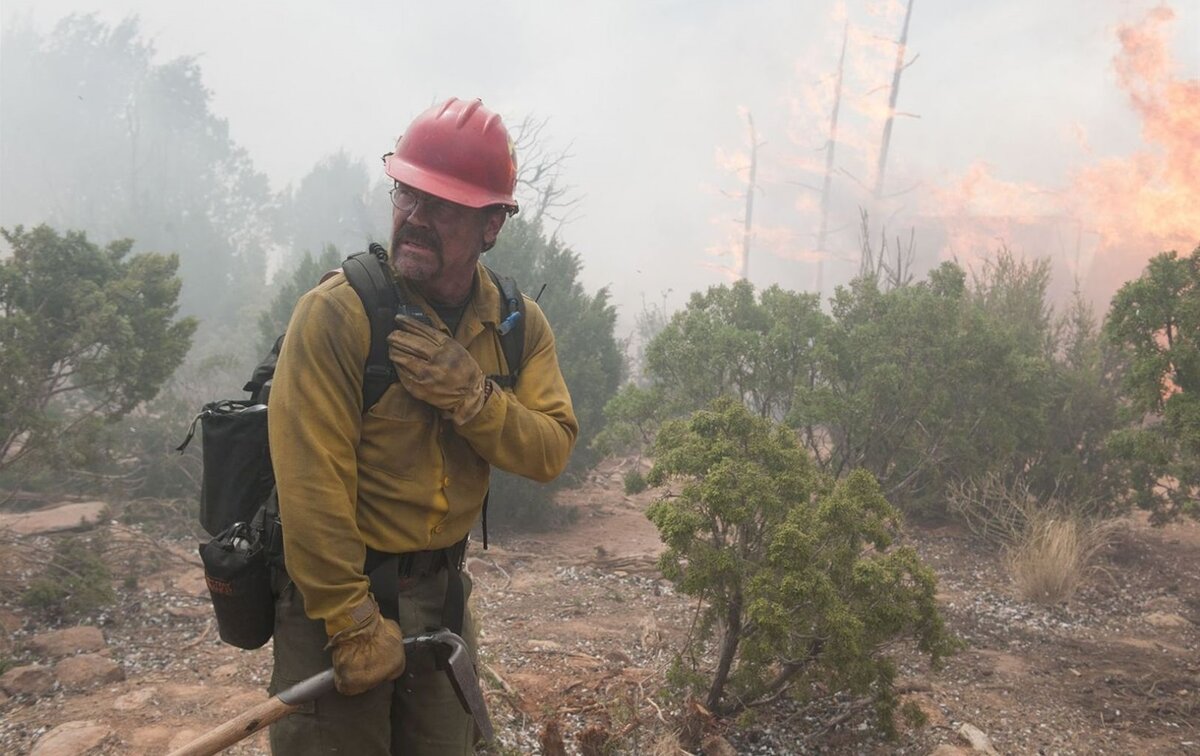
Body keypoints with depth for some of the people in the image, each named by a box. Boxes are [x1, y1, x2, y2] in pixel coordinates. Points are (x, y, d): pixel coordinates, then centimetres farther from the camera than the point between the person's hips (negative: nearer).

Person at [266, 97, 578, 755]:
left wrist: (471, 395, -24)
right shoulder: (336, 312, -19)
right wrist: (354, 623, -20)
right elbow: (312, 486, -21)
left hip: (442, 593, 6)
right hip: (339, 586, -5)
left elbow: (550, 452, -7)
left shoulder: (521, 326, -1)